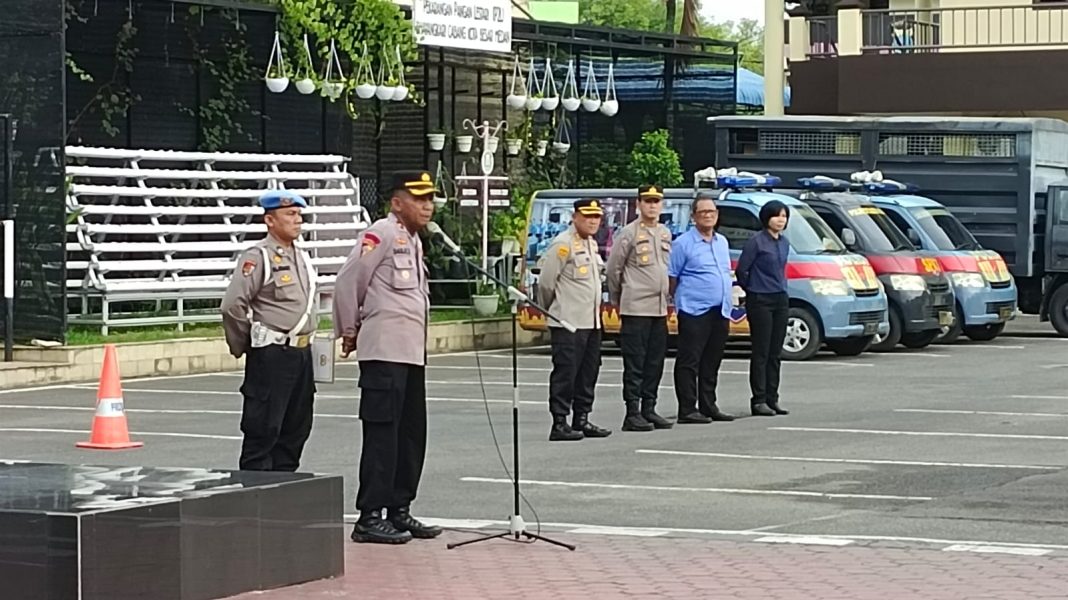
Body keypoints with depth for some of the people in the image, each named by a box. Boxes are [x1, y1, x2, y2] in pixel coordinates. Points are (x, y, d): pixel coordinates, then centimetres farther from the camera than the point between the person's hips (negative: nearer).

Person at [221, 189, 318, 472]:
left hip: (301, 352, 8)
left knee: (296, 428, 11)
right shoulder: (258, 257, -12)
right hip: (271, 355, -8)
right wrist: (241, 347, -5)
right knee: (263, 430, -5)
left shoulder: (302, 258, 15)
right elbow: (232, 305, -16)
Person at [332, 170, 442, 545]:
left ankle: (399, 510, 19)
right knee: (382, 433, -9)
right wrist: (349, 331, -4)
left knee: (412, 433, 11)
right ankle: (370, 518, -7)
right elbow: (347, 282, -13)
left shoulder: (413, 240, 19)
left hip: (412, 352, 9)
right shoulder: (381, 234, -10)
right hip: (384, 352, -9)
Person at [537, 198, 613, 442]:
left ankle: (581, 420, 19)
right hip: (569, 323, -9)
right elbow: (546, 281, -12)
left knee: (588, 373, 11)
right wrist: (551, 309, 2)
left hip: (592, 321, 9)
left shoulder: (591, 244, 16)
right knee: (565, 373, -7)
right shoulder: (563, 244, -12)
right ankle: (559, 424, -5)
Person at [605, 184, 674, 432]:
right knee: (634, 363, -5)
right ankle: (632, 413, -4)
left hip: (660, 309, 7)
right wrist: (617, 299, 4)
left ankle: (649, 409, 16)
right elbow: (613, 268, -2)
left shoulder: (665, 233, 14)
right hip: (636, 309, -7)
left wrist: (668, 300, 16)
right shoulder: (629, 233, -6)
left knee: (655, 364, 9)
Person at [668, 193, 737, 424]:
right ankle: (687, 409, -6)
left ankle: (708, 406, 19)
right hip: (694, 311, -7)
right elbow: (671, 277, -4)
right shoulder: (683, 243, -5)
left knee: (712, 363, 12)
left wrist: (728, 302, 18)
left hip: (720, 312, 7)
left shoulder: (722, 242, 16)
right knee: (689, 362, -6)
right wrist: (680, 300, -4)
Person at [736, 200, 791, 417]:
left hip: (781, 300, 7)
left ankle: (772, 399, 13)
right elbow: (741, 270, -7)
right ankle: (759, 401, -2)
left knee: (775, 353, 8)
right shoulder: (756, 242, -10)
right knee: (761, 352, -5)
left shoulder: (784, 243, 11)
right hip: (760, 301, -7)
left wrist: (780, 287, 14)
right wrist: (753, 290, 3)